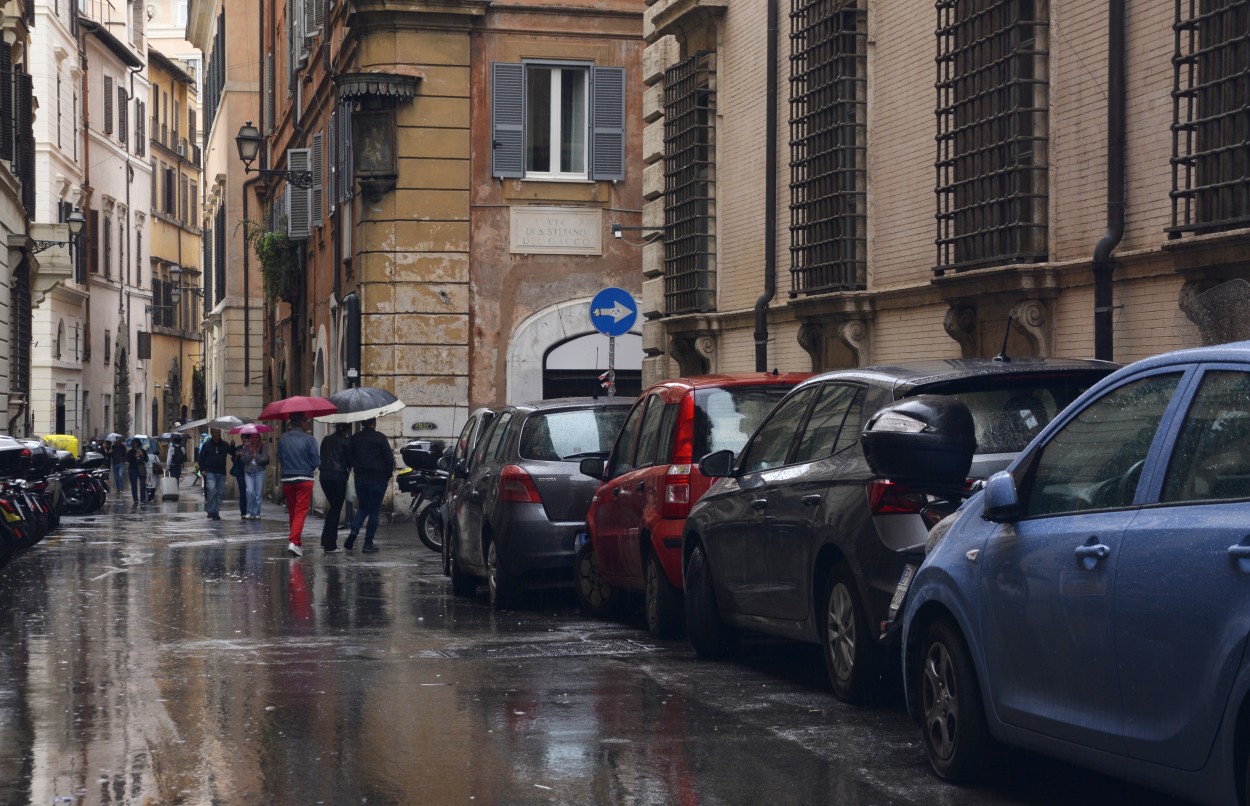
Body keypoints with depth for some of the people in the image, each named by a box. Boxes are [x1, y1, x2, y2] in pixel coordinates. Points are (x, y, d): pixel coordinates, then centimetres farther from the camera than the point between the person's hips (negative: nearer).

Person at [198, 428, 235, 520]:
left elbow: (233, 453, 5)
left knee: (219, 493, 4)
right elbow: (201, 458, 6)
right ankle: (211, 511, -13)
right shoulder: (206, 445, 4)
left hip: (221, 473, 3)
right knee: (211, 489, -22)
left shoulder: (225, 445, 9)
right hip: (210, 472, -3)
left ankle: (215, 512, 14)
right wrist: (202, 469, -5)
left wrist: (233, 446, -13)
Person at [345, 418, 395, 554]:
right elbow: (389, 459, -9)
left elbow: (349, 459, 8)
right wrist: (387, 477, 3)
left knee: (362, 508, 17)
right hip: (377, 479, -4)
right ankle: (368, 543, 2)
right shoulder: (380, 439, -9)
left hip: (360, 478, 4)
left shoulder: (355, 438, 4)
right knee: (374, 510, 3)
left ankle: (353, 531, -8)